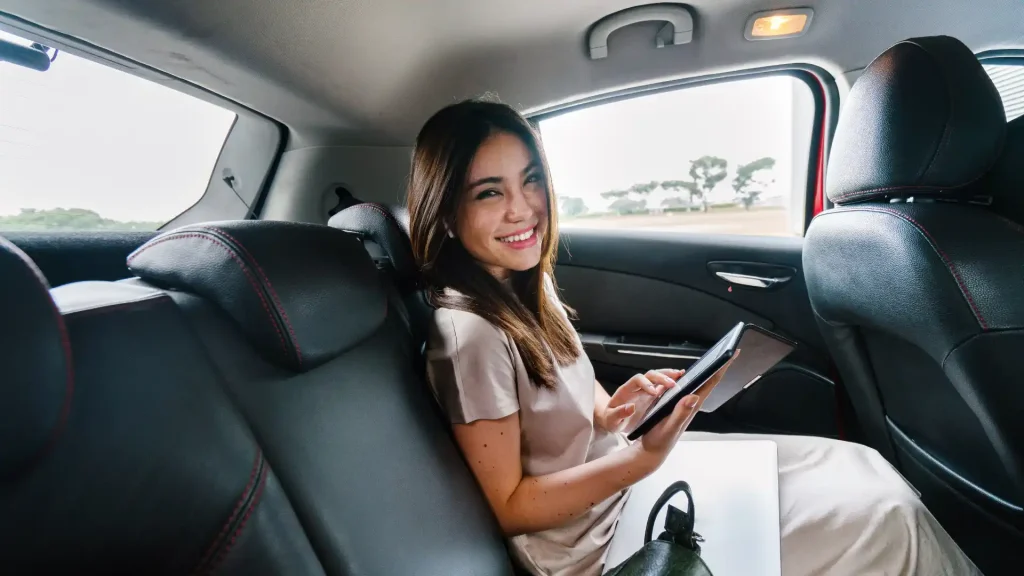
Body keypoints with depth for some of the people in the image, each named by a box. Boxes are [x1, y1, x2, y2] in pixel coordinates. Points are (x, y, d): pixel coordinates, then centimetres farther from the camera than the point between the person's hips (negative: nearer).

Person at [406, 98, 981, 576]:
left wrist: (612, 411, -12)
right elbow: (510, 508, -19)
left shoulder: (528, 282, -2)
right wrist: (645, 457, -27)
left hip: (615, 467, 7)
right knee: (885, 520, -7)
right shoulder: (469, 334, -27)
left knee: (856, 466, 6)